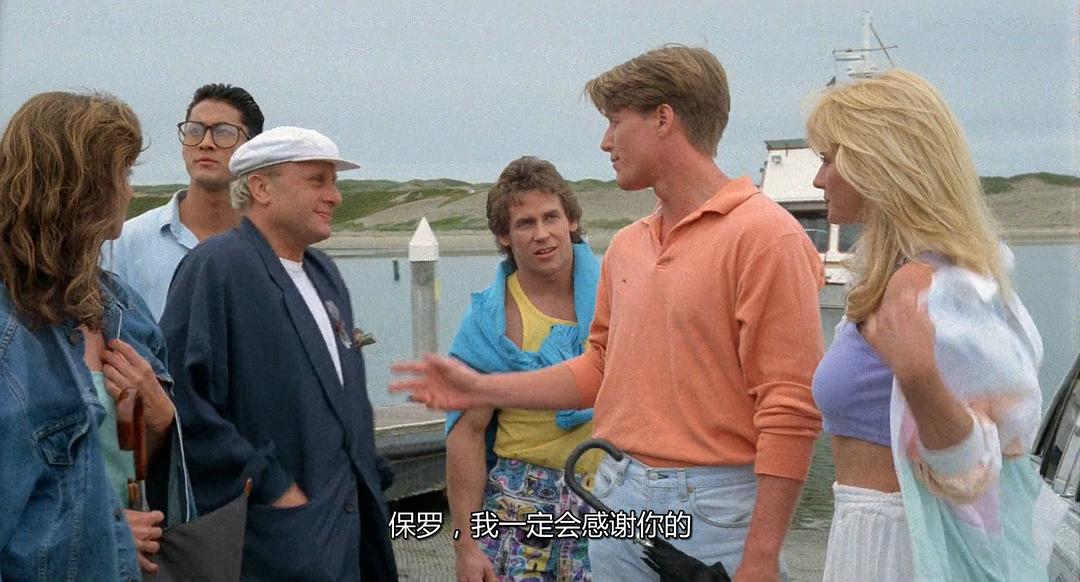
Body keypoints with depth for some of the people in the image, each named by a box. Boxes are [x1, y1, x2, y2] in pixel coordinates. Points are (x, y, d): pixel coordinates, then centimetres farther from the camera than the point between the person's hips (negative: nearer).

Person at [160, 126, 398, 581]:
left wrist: (365, 480, 13)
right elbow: (180, 398, -22)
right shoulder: (217, 267, -13)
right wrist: (268, 486, -18)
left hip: (346, 522, 8)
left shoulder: (325, 274, 14)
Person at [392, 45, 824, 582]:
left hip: (713, 509, -7)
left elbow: (792, 410, -16)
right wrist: (481, 389, 15)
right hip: (618, 497, 7)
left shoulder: (763, 234, -13)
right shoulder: (626, 246, 10)